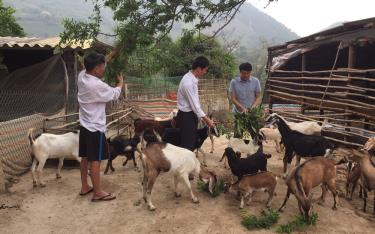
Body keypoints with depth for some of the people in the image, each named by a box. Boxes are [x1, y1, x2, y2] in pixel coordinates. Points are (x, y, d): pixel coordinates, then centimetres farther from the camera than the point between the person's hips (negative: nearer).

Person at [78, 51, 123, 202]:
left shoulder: (82, 76, 0)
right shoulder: (97, 85, -24)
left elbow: (98, 65, 20)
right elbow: (115, 94, -8)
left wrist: (111, 55, 20)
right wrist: (121, 82, 11)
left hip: (85, 126, 9)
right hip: (95, 128, -9)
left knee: (85, 158, 17)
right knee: (95, 160, -1)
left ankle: (85, 187, 29)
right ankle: (98, 193, 9)